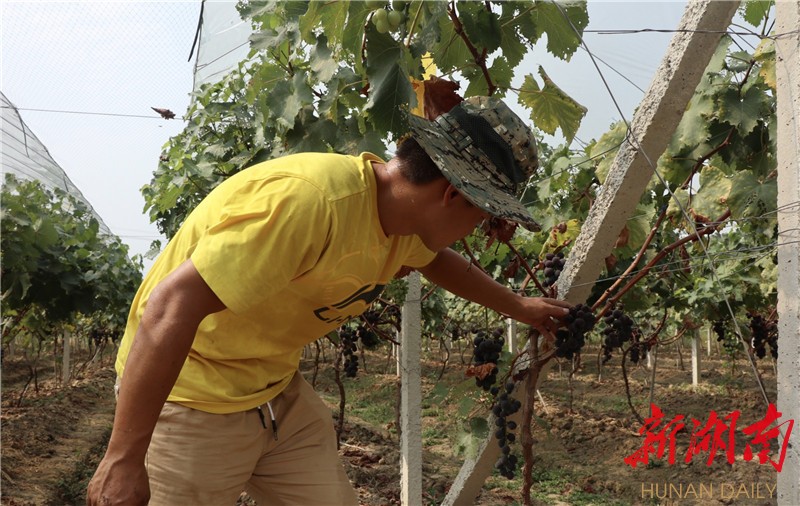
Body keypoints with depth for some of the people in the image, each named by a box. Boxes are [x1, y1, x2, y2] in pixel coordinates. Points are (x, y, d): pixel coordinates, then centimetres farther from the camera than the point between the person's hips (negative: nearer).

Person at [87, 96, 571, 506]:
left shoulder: (402, 216, -2)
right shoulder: (308, 199, -32)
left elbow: (437, 260, 23)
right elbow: (172, 307, -34)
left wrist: (519, 306, 29)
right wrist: (123, 459, -32)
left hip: (281, 393, 8)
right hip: (190, 400, -8)